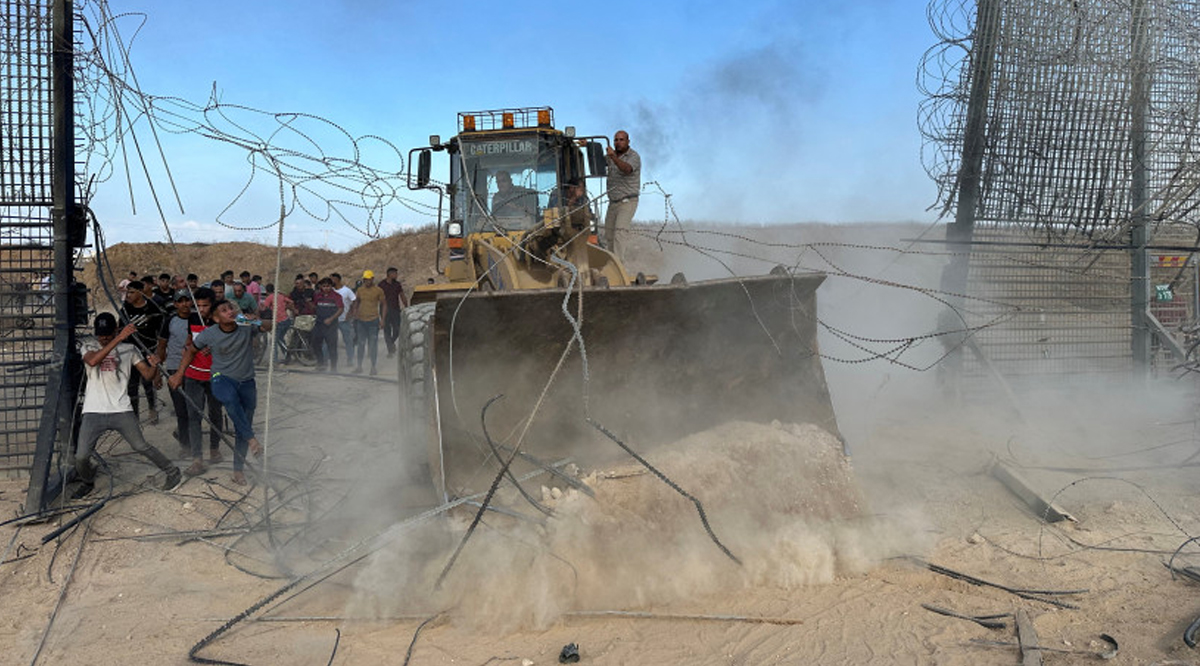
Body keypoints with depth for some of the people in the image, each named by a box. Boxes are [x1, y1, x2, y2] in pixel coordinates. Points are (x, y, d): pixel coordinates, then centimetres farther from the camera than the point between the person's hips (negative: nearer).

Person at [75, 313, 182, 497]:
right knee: (81, 456, -3)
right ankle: (88, 482, 28)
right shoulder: (88, 346, 3)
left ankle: (173, 473, 15)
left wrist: (154, 366, -22)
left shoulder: (128, 349, 5)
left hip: (121, 410, 0)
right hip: (93, 412, 0)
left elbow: (147, 375, 3)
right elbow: (92, 361, -22)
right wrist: (119, 338, -29)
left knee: (141, 446, -4)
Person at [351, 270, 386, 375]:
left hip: (373, 320, -3)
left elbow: (384, 305, 2)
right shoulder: (360, 290, 7)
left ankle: (373, 367, 8)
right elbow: (356, 304, 18)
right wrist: (355, 317, 10)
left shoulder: (378, 291, -2)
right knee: (361, 344, 8)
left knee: (373, 345, 0)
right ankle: (359, 366, 16)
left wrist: (383, 319, -4)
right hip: (361, 320, 3)